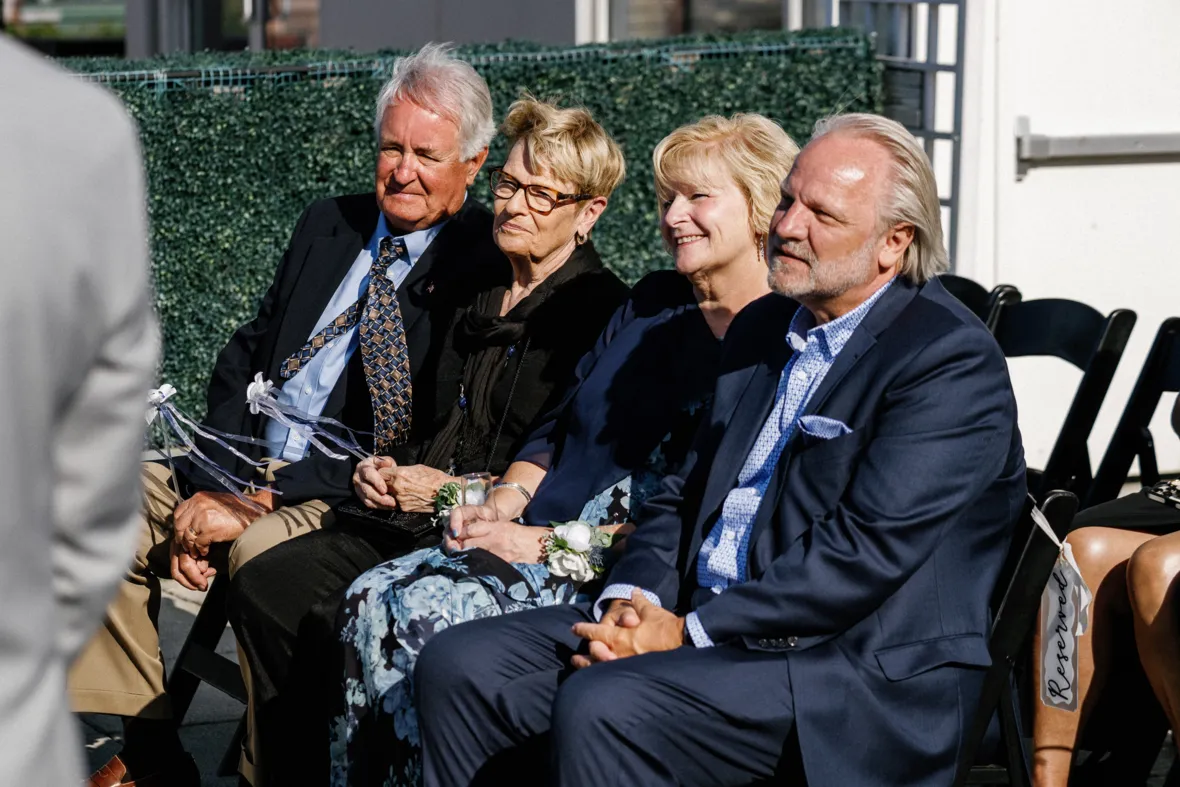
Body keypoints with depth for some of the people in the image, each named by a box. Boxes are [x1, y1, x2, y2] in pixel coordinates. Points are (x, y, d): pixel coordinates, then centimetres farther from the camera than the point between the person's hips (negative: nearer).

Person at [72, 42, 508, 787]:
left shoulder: (487, 270, -9)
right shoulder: (330, 224, 14)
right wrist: (215, 489, -5)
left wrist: (257, 502, -20)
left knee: (262, 552, -36)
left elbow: (430, 447, -17)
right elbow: (245, 357, 14)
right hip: (255, 470, 8)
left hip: (357, 501, -8)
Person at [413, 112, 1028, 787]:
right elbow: (685, 496, 20)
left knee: (599, 708, -31)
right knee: (458, 668, -6)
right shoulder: (762, 328, 19)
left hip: (856, 673, -8)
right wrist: (630, 599, -2)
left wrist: (690, 632, -18)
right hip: (693, 623, 8)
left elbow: (867, 550, -18)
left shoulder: (953, 361, -9)